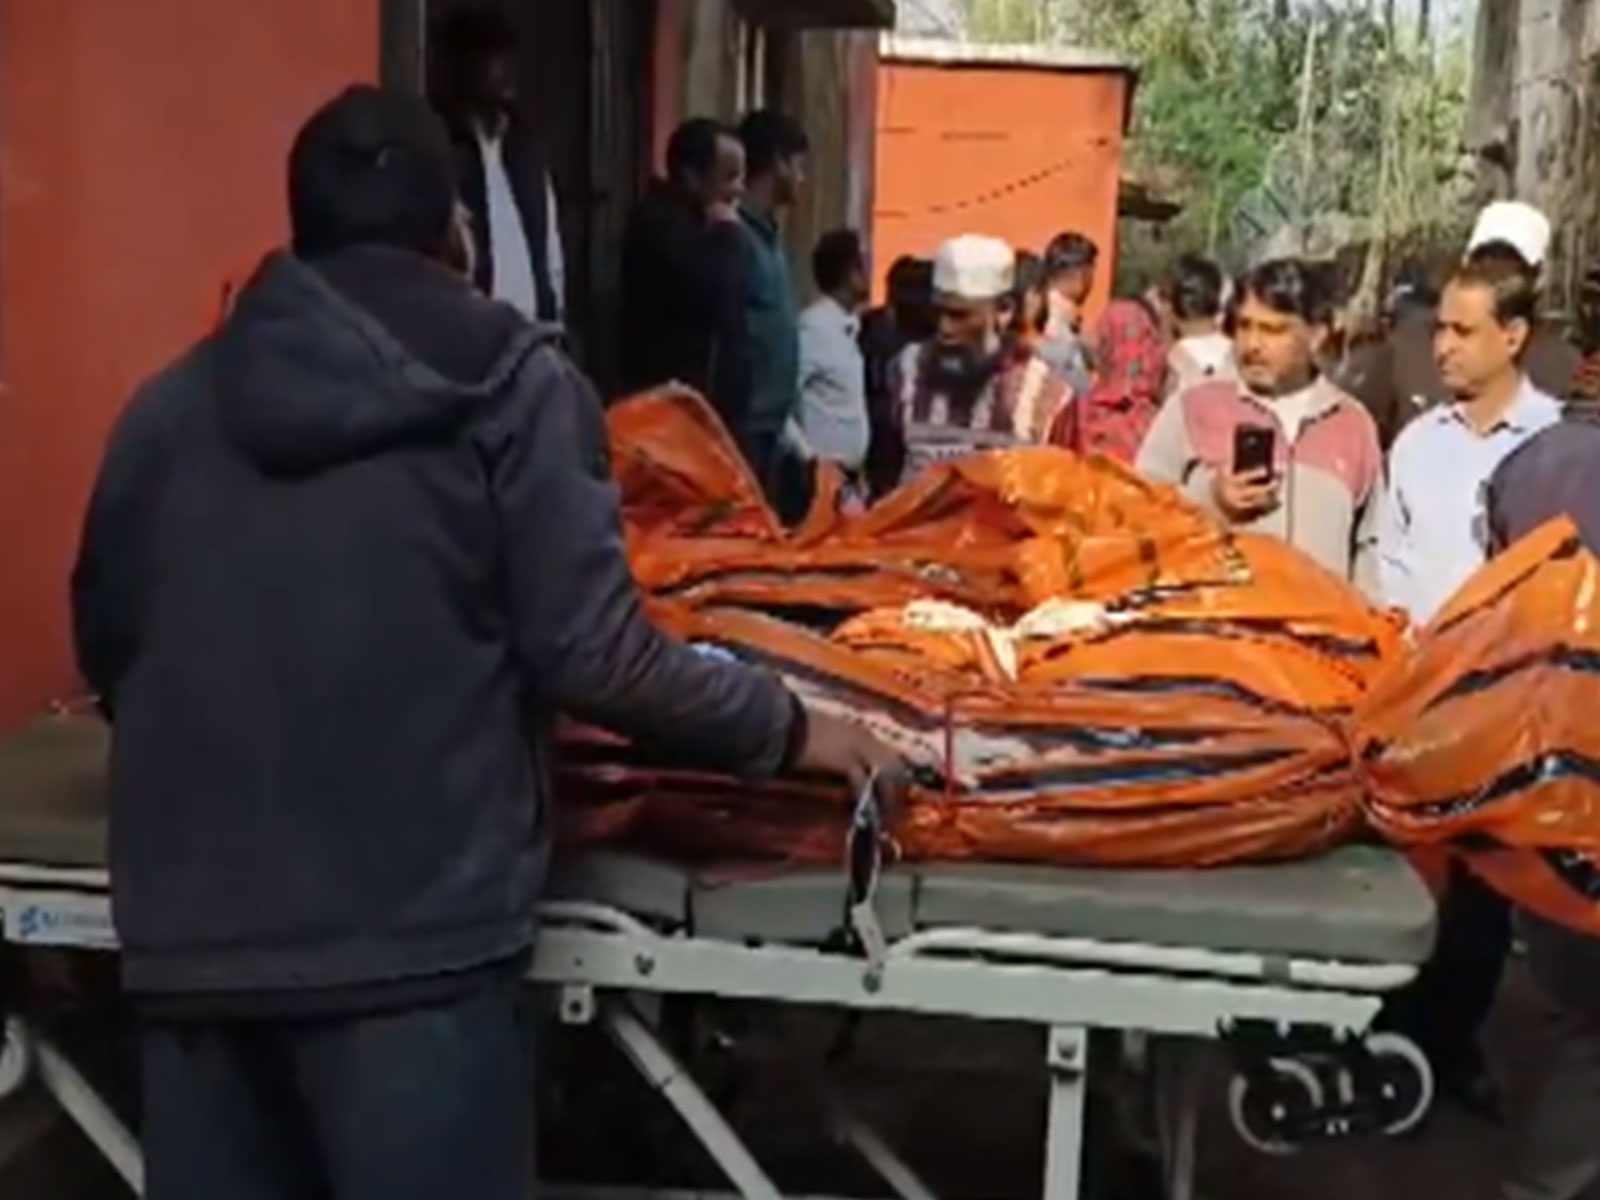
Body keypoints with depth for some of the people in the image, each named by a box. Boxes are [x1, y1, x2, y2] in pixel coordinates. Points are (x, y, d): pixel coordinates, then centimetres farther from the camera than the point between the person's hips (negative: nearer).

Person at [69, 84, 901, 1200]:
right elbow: (589, 652, -10)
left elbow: (107, 651, 15)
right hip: (409, 930, -4)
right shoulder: (511, 384, -4)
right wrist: (784, 725, 4)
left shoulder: (168, 403, 8)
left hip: (190, 931, 4)